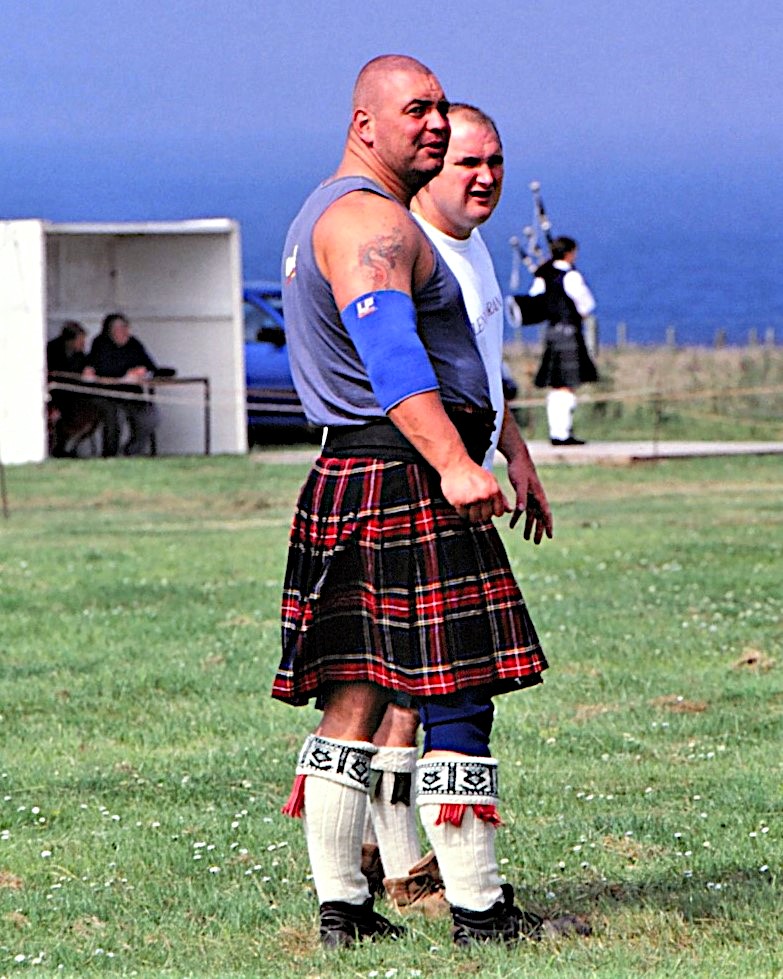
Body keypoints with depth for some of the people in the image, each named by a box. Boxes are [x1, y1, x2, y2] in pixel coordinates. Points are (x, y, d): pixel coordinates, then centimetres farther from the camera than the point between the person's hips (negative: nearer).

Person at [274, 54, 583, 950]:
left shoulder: (323, 217, 24)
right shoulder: (368, 221, -12)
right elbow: (390, 350, -27)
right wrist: (453, 464, -38)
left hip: (347, 475, 11)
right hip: (406, 483, -11)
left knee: (354, 702, 8)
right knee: (457, 701, -8)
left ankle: (340, 908, 8)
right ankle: (478, 910, -7)